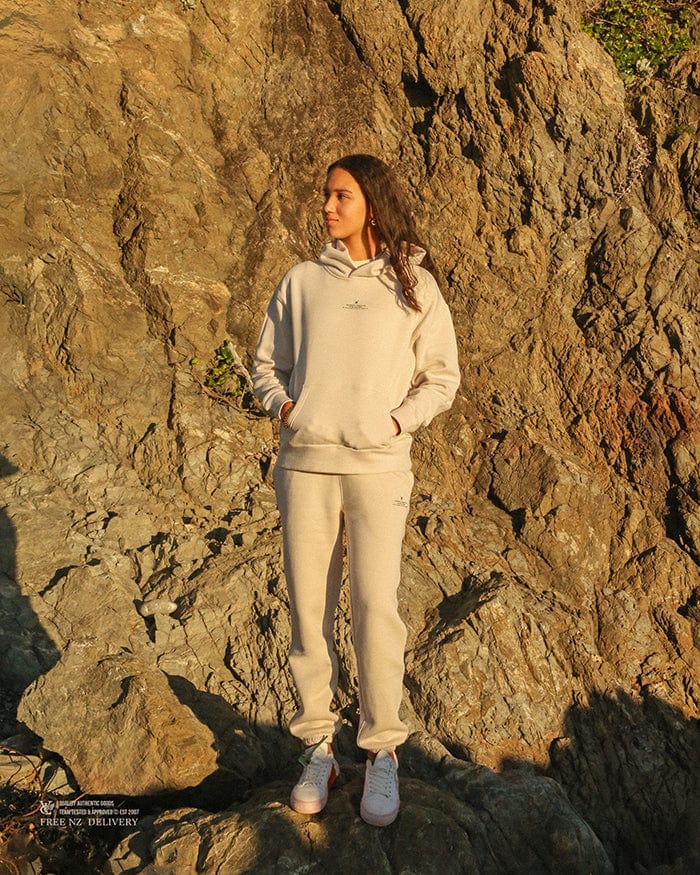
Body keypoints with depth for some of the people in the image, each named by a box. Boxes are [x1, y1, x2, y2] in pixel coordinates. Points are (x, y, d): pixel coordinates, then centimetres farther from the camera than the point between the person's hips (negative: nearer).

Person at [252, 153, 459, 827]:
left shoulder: (413, 285, 7)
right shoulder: (302, 281, 12)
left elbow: (442, 376, 10)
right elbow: (266, 364, 18)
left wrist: (398, 420, -5)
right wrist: (284, 407, -1)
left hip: (378, 465, -2)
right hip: (303, 464, 3)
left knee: (376, 608, -6)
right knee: (307, 608, 5)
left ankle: (383, 752, 13)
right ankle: (318, 746, 20)